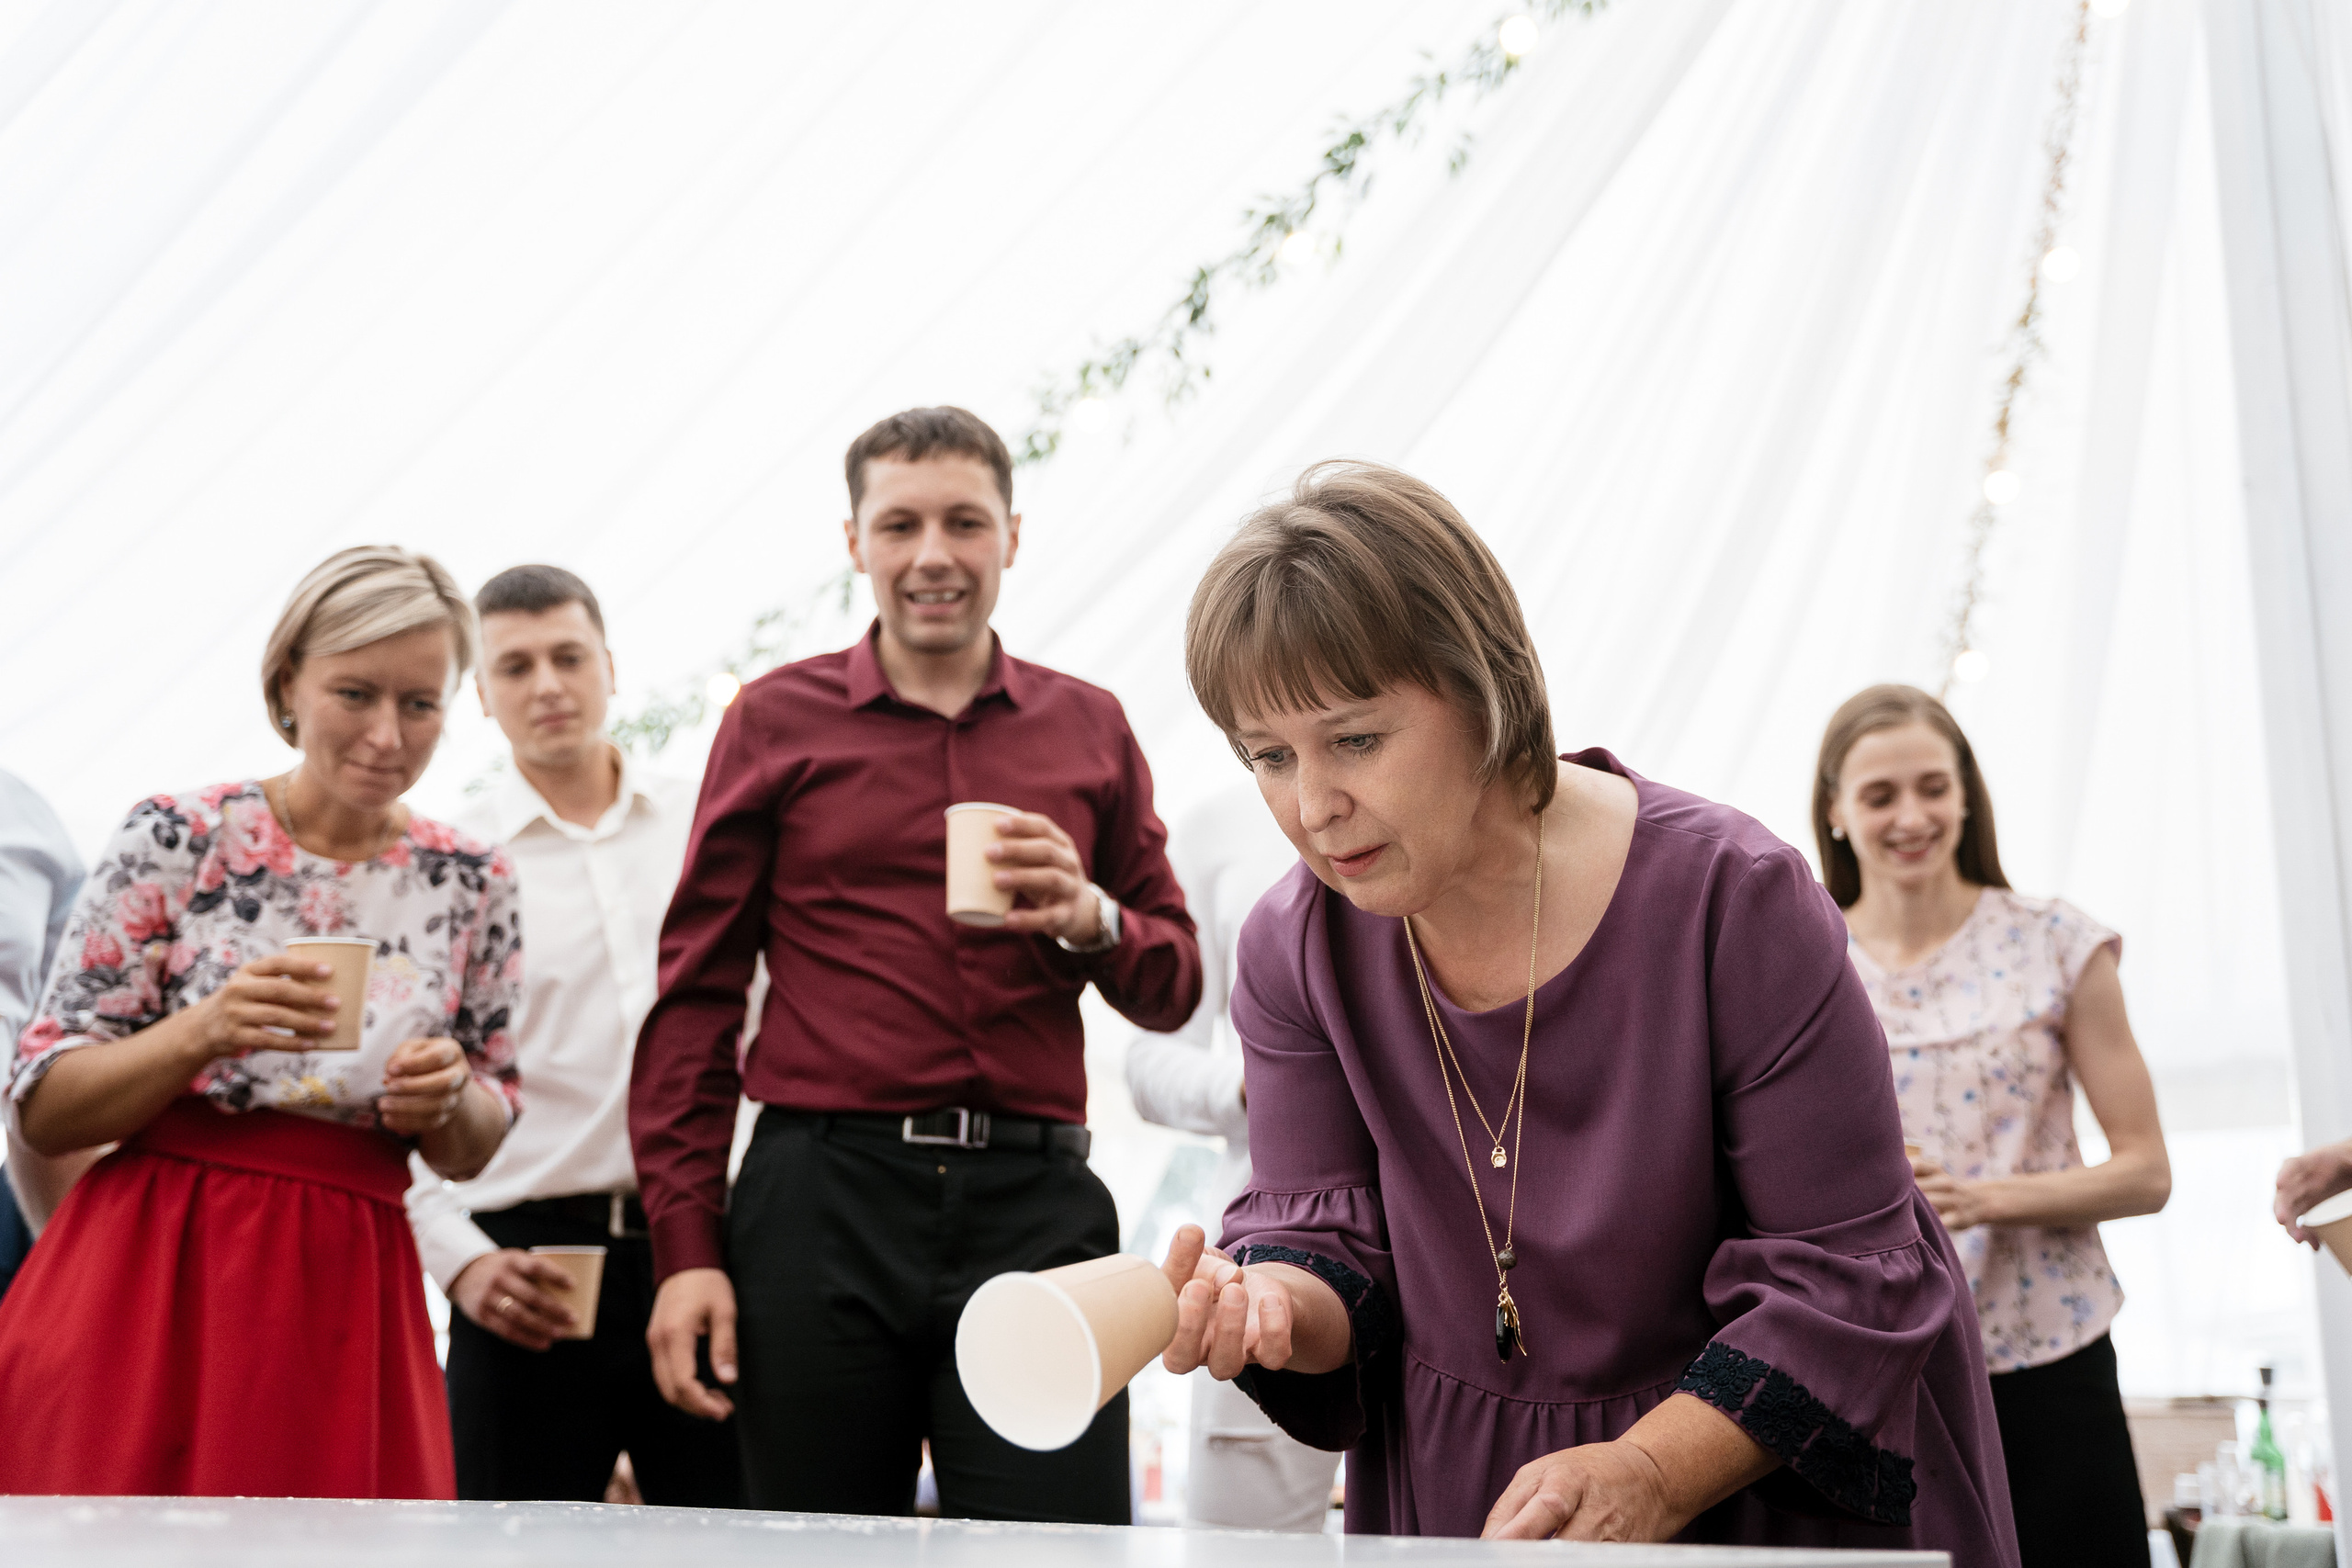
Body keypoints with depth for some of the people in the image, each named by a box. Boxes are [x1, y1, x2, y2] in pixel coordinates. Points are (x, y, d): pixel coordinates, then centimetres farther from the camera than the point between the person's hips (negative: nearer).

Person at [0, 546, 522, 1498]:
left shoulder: (472, 883, 5)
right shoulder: (175, 838, -4)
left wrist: (450, 1099, -10)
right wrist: (207, 1031, -20)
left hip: (346, 1304, 2)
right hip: (148, 1287, -2)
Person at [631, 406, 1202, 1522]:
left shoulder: (1090, 728, 12)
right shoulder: (778, 719, 7)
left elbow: (1174, 989, 15)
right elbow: (696, 993, 6)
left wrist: (1090, 918, -7)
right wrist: (685, 1245, -1)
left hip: (1035, 1205, 1)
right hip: (822, 1193, -1)